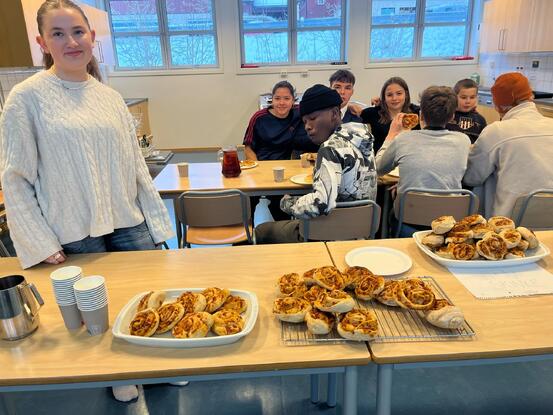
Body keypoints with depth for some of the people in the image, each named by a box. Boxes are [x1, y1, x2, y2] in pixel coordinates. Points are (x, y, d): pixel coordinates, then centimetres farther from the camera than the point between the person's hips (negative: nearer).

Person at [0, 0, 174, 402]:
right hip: (75, 235, -3)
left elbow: (137, 164, 8)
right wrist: (42, 244, -9)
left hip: (129, 224, 4)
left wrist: (156, 220, 7)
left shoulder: (110, 96, 5)